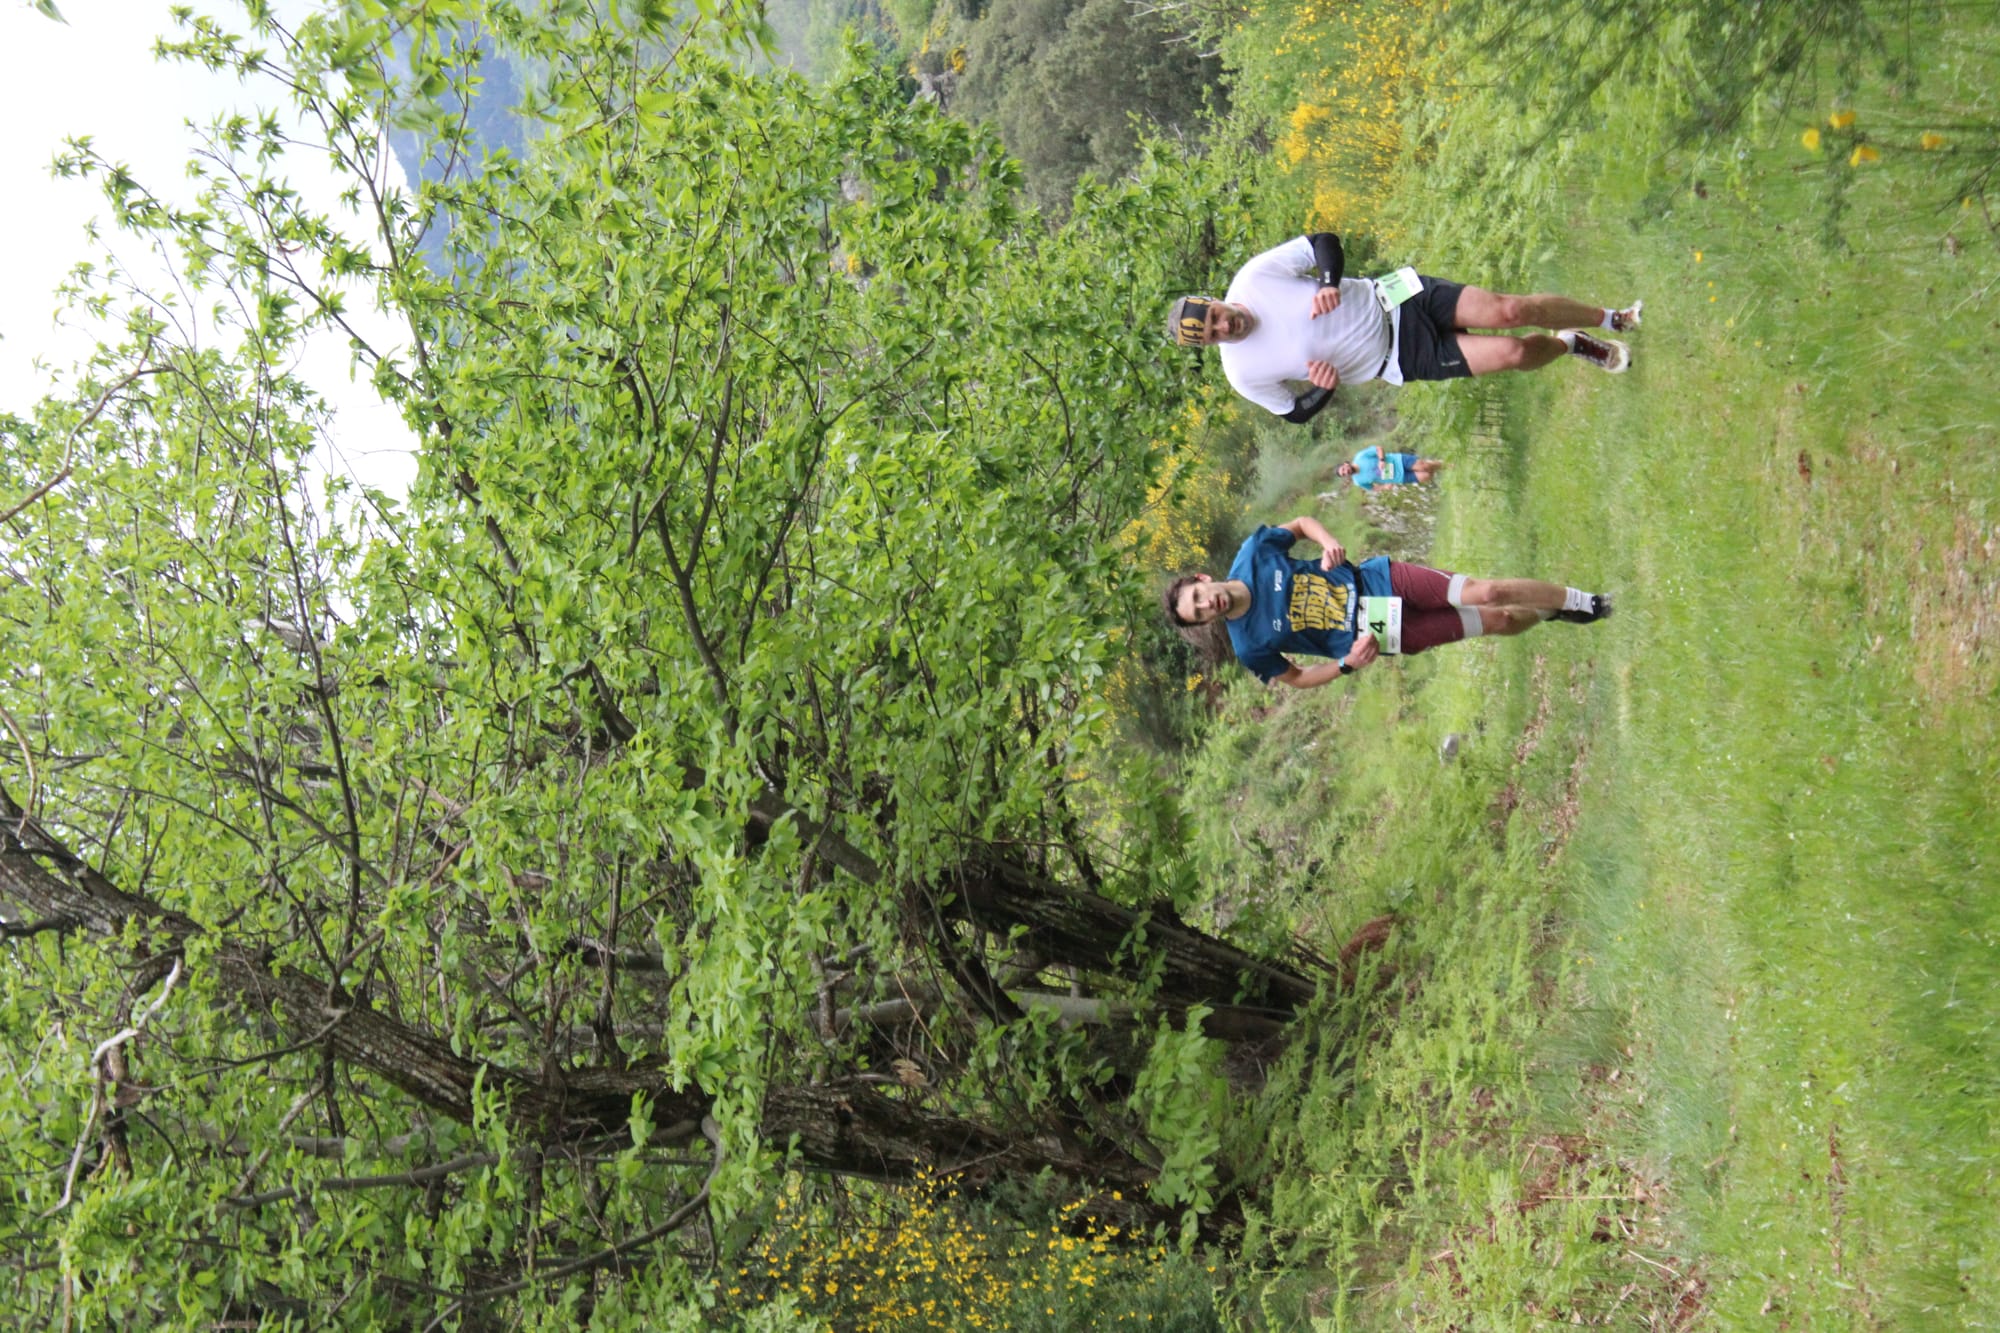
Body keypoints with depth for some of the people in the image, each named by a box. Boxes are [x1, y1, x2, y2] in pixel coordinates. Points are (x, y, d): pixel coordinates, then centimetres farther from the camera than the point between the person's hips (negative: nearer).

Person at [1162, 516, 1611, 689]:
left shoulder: (1252, 553, -11)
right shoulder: (1250, 646, -16)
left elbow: (1301, 523, 7)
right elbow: (1295, 678, -2)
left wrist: (1328, 542, -15)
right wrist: (1348, 663, -18)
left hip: (1378, 579, 2)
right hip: (1386, 633, -2)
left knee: (1488, 593, -9)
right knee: (1497, 621, -5)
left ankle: (1578, 600, 15)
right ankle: (1552, 614, 25)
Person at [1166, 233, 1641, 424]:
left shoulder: (1253, 278, -13)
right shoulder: (1244, 373, -13)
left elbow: (1324, 241, -4)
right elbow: (1296, 412, 2)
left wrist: (1329, 282, -24)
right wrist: (1322, 390, -19)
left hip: (1395, 299, 1)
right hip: (1402, 358, -1)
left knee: (1507, 311, -15)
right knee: (1512, 353, -15)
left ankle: (1614, 318, 12)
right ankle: (1571, 345, 22)